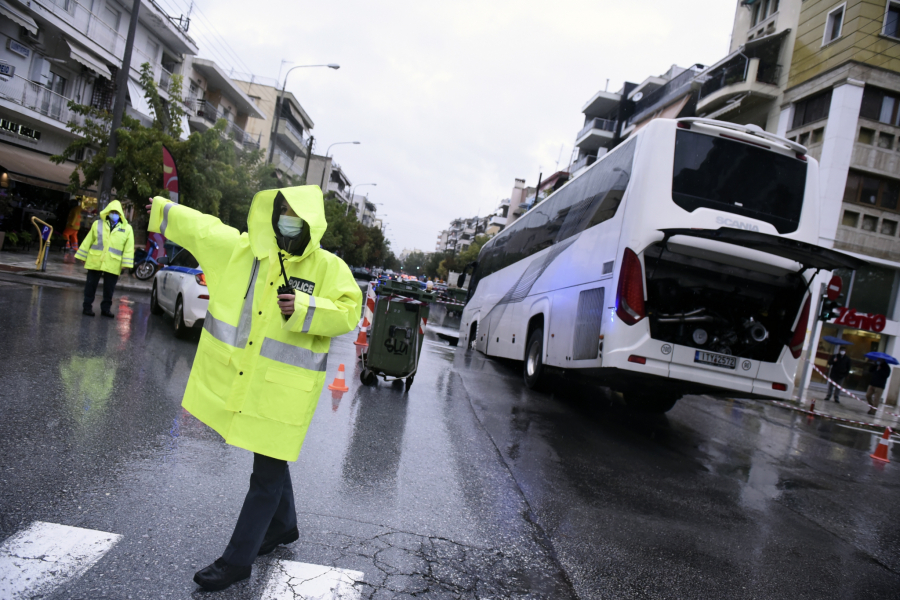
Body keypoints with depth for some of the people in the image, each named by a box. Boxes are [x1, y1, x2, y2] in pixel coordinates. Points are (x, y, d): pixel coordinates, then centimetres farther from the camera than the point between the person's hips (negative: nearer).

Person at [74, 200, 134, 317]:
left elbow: (129, 248, 0)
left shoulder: (127, 229, 3)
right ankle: (87, 306, 16)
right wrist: (82, 257, 8)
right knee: (91, 285, 6)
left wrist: (125, 264, -7)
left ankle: (106, 308, 18)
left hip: (113, 265, -1)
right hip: (95, 262, 1)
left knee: (109, 289, 7)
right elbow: (88, 241, 10)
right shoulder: (98, 224, 6)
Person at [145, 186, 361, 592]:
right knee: (271, 462, 23)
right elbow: (199, 227, 16)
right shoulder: (238, 247, 3)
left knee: (268, 473, 2)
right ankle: (283, 525, 45)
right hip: (239, 381, 5)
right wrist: (162, 210, 28)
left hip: (283, 392, -5)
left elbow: (348, 312, -15)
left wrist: (305, 310, -27)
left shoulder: (329, 268, -9)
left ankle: (237, 559, 16)